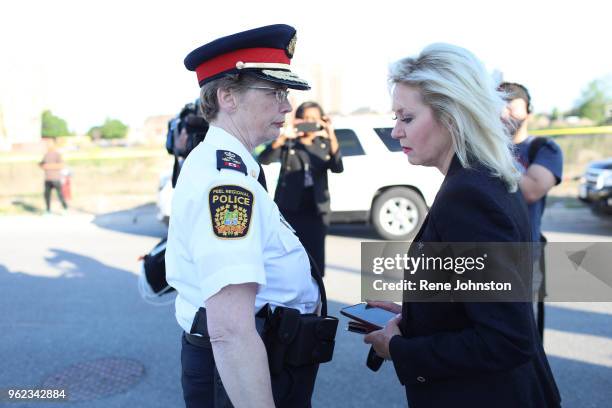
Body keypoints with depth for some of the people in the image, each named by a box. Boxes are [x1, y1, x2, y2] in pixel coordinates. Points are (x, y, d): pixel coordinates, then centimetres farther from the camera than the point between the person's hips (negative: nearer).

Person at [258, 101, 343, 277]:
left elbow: (338, 168, -10)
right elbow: (263, 160, -13)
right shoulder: (288, 143, 3)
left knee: (315, 260, 2)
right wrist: (282, 137, -28)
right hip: (289, 210, -2)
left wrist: (332, 137, -23)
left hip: (316, 211, 2)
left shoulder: (324, 145, 9)